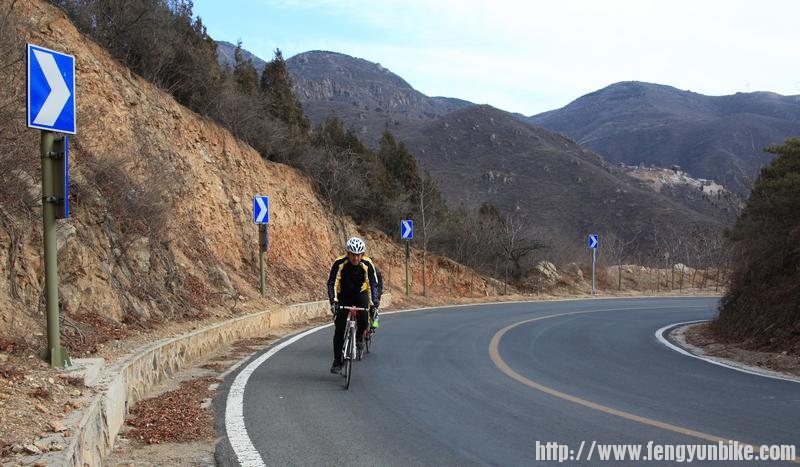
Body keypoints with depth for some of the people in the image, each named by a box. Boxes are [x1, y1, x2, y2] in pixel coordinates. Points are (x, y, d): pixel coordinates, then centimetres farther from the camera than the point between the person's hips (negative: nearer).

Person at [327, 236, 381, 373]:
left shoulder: (367, 264, -22)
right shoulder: (339, 263, -24)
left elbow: (373, 284, -23)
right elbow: (332, 283, -25)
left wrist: (374, 303, -37)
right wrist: (333, 301, -39)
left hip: (360, 294, 0)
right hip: (343, 296, 0)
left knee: (363, 321, -25)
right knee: (339, 328, -8)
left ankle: (359, 336, 10)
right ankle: (337, 361, 2)